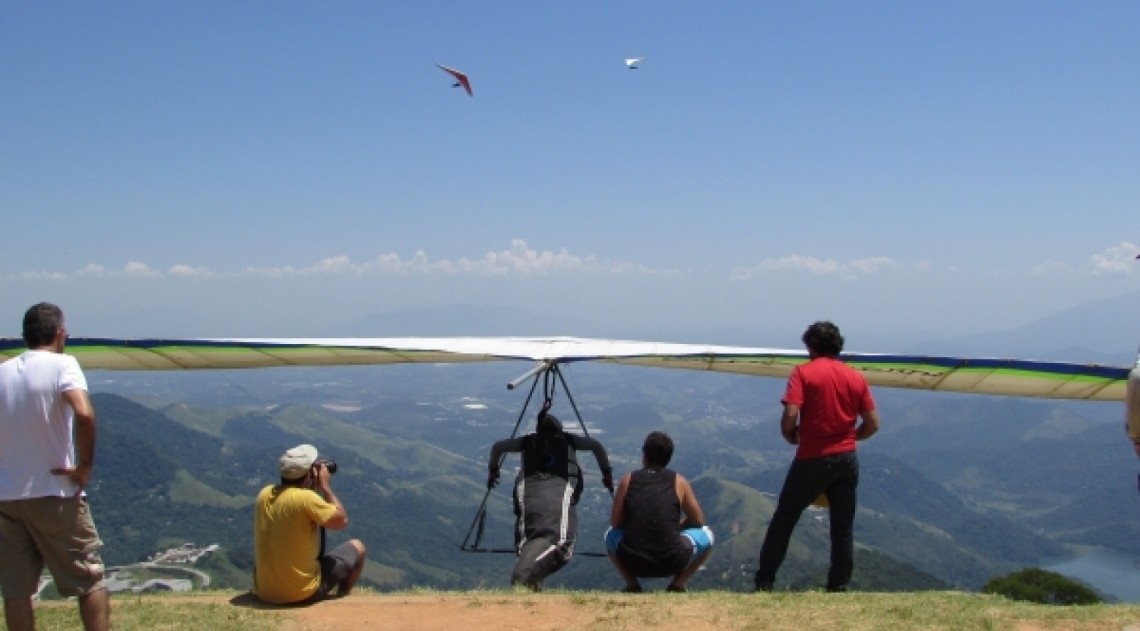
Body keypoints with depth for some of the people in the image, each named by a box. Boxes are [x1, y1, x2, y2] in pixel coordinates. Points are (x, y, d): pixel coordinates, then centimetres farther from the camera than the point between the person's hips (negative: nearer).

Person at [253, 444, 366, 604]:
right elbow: (342, 521, -10)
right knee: (357, 547, 14)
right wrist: (326, 486, -2)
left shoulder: (264, 494, -1)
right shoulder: (306, 497, -21)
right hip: (302, 593, -6)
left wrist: (315, 487, 12)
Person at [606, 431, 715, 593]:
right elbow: (698, 521, 14)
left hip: (632, 562, 2)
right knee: (706, 534, 25)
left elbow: (615, 523, 12)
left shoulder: (628, 480, 7)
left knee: (611, 534, 34)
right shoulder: (679, 482, 6)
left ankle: (632, 585, 16)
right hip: (671, 563, -1)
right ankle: (677, 585, 12)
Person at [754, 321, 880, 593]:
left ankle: (764, 582, 10)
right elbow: (872, 424, 5)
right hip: (847, 459, 4)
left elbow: (790, 415, -18)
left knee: (784, 519, 8)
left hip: (812, 458, -3)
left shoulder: (804, 372, -6)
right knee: (843, 526, 12)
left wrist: (792, 437, 2)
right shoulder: (856, 378, 6)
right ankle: (839, 587, 14)